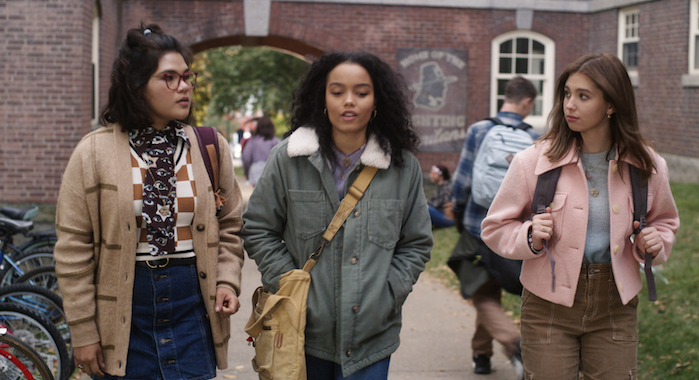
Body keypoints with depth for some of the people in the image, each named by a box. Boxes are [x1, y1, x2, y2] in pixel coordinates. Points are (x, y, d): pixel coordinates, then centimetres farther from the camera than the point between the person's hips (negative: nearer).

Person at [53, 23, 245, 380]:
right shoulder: (94, 152, -3)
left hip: (192, 313, 2)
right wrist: (83, 332, -5)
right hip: (122, 319, -2)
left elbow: (229, 227, 14)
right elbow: (73, 249, -3)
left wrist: (227, 280, -3)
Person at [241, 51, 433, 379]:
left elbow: (417, 243, 10)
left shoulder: (403, 167, 2)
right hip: (303, 328, 0)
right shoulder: (289, 158, -1)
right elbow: (257, 229, 4)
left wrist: (387, 295, -2)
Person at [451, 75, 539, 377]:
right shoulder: (534, 139, -3)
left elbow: (462, 180, -5)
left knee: (484, 297, 5)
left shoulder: (478, 131, -7)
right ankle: (481, 354, 27)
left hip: (479, 226, -2)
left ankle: (514, 343, -17)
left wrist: (458, 213, 12)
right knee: (491, 292, 19)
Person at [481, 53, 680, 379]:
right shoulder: (534, 161, -7)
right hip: (549, 306, -2)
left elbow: (664, 219, 19)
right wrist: (530, 238, -18)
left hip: (615, 307, 2)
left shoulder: (647, 165, 0)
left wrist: (656, 242, -3)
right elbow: (495, 227, 2)